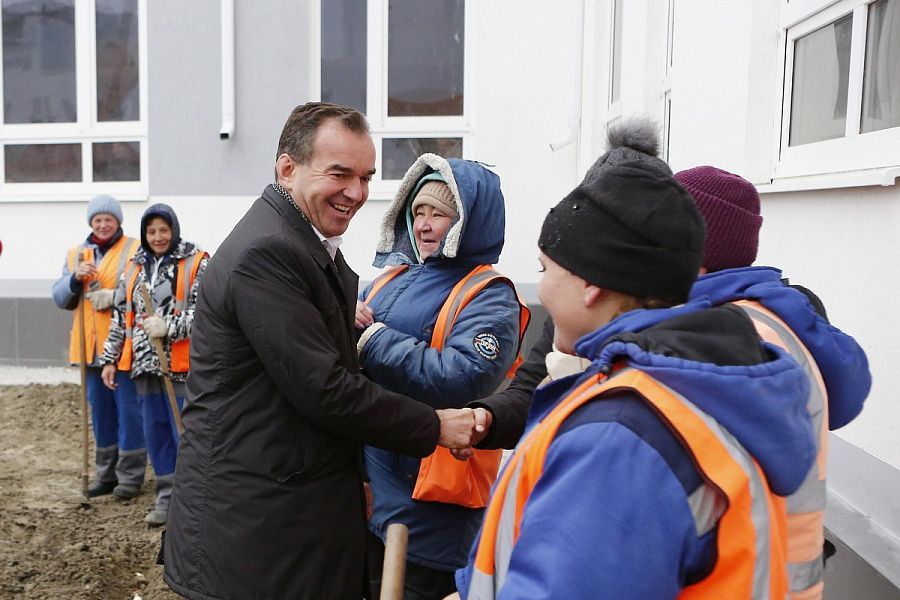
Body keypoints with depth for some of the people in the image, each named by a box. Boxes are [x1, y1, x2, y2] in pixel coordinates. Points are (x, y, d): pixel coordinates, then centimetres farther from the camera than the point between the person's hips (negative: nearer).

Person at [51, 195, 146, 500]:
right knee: (101, 412, 14)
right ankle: (107, 473, 27)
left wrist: (115, 297, -24)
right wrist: (75, 278, -9)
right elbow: (60, 298, 9)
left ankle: (130, 475, 11)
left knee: (129, 411, 0)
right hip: (91, 347, 6)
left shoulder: (136, 251, -4)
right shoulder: (76, 254, 14)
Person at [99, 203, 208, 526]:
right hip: (145, 365, 6)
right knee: (156, 434, 12)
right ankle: (166, 497, 25)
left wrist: (169, 326, -21)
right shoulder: (134, 268, 13)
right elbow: (120, 316, 17)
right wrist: (110, 359, 15)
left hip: (181, 365, -6)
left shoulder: (197, 263, -4)